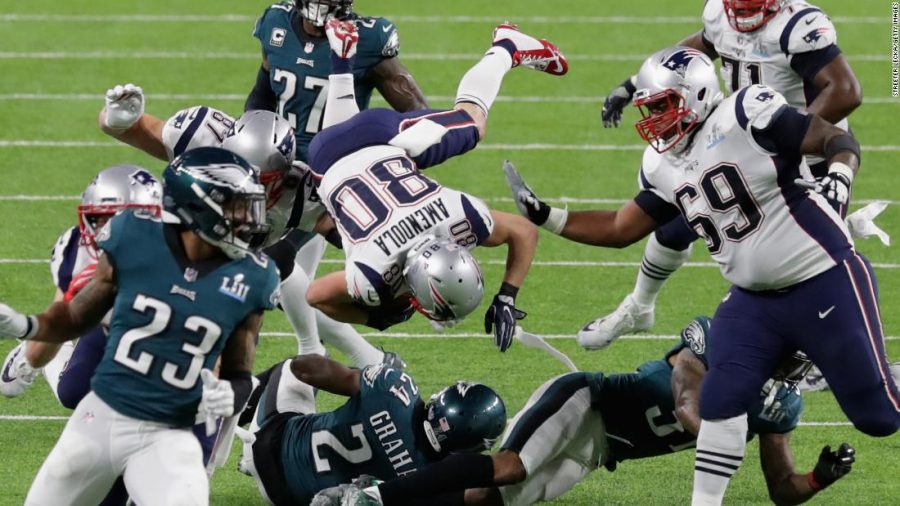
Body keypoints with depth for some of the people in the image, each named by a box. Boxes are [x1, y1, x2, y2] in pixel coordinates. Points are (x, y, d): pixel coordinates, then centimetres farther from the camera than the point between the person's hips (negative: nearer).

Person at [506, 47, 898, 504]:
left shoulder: (747, 115, -15)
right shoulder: (663, 166, 8)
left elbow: (838, 140, -13)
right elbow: (621, 230, 16)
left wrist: (837, 178, -33)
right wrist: (545, 218, 9)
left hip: (825, 283, -7)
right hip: (754, 301, 7)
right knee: (721, 401, -4)